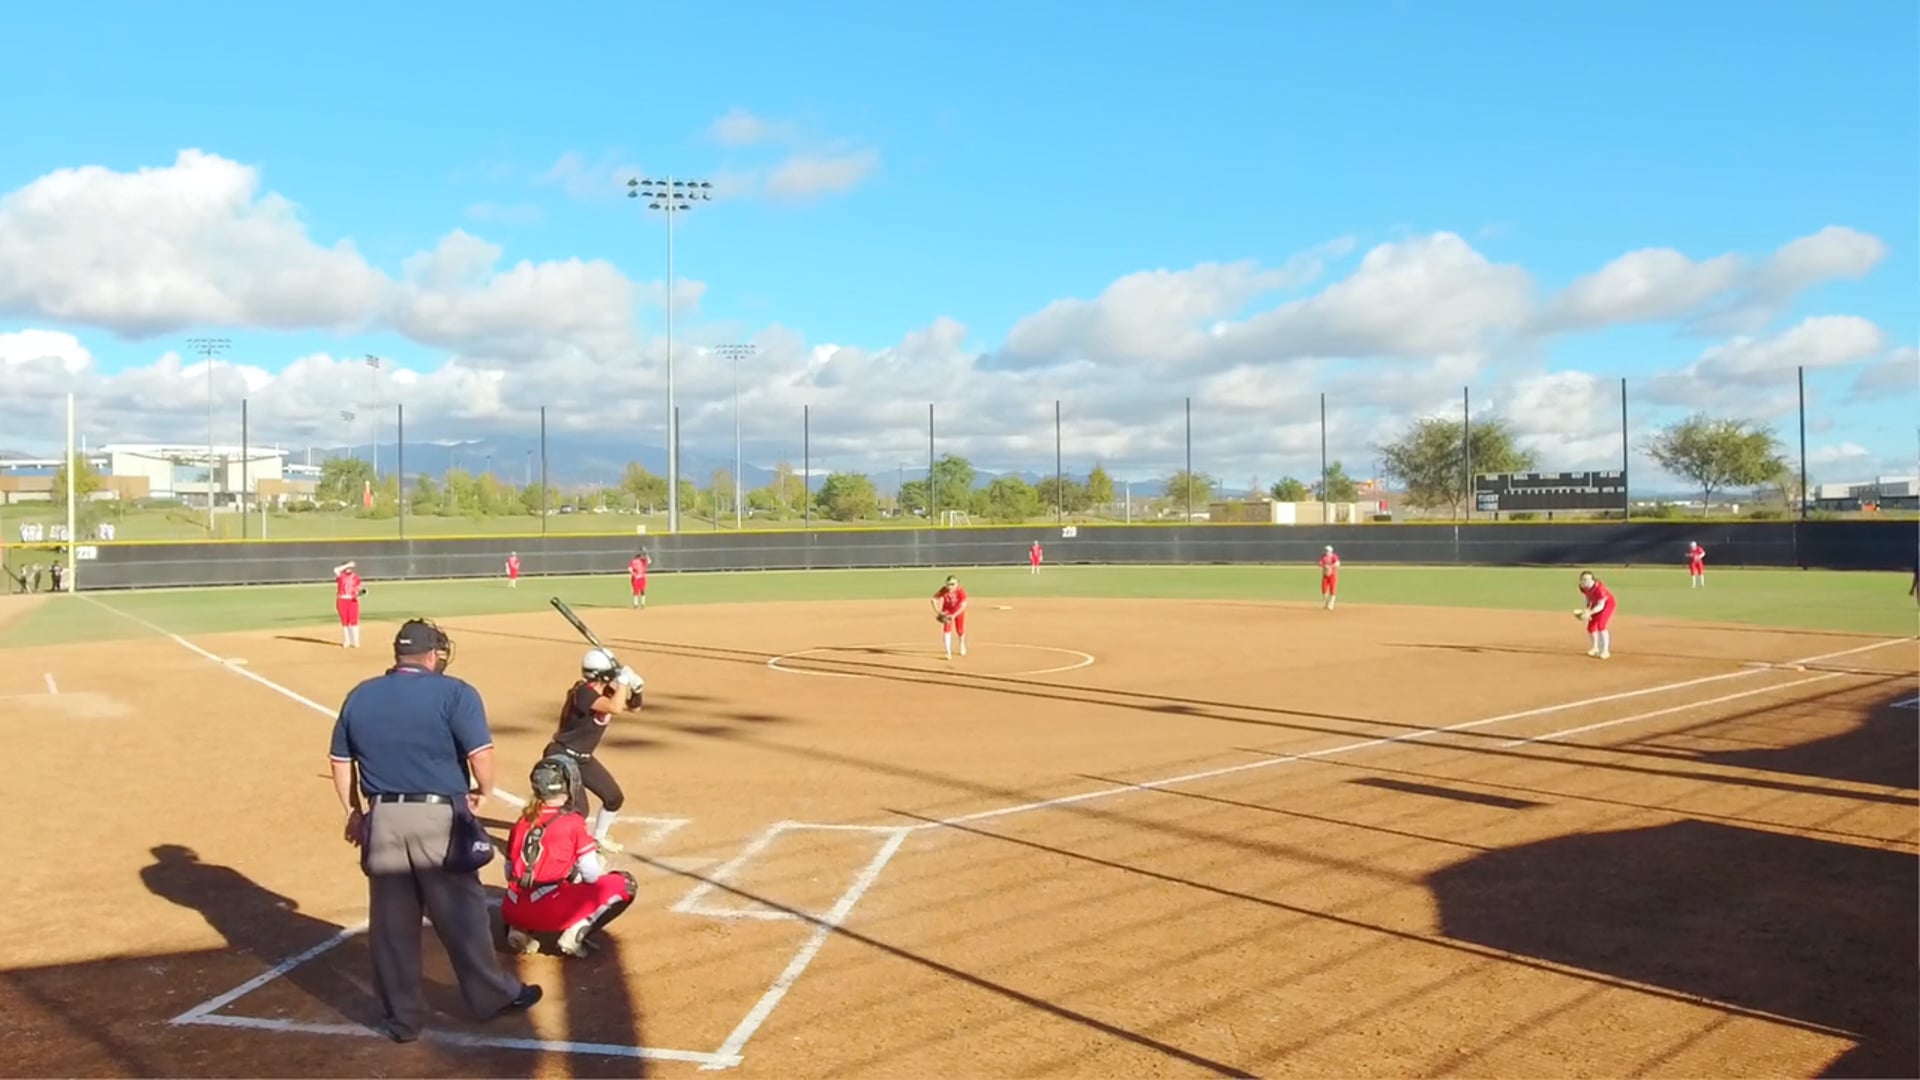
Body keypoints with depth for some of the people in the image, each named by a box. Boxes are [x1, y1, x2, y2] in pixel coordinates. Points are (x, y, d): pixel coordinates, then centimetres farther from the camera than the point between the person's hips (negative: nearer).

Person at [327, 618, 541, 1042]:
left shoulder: (358, 697, 8)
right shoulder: (453, 693, -8)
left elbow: (340, 762, 13)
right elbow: (481, 755, -16)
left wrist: (354, 812, 24)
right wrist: (481, 792, 3)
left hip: (381, 819, 4)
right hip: (438, 817, -4)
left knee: (391, 921, 13)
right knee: (460, 912, 9)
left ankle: (403, 1016, 23)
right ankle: (492, 995, 23)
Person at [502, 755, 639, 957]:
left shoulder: (521, 823, 12)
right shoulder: (572, 821, -3)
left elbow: (511, 874, 19)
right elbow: (592, 875, -3)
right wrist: (601, 862, 20)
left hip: (512, 911, 6)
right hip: (551, 912, -6)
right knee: (624, 884, 6)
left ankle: (518, 929, 12)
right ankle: (575, 933, -6)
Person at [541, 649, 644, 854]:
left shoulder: (605, 692, -1)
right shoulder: (584, 692, -27)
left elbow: (632, 705, 10)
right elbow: (615, 708, -42)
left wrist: (637, 687, -10)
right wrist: (623, 680, -32)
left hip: (583, 758, 9)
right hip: (561, 757, -9)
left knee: (615, 797, 15)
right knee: (577, 809, -21)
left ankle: (599, 838, 38)